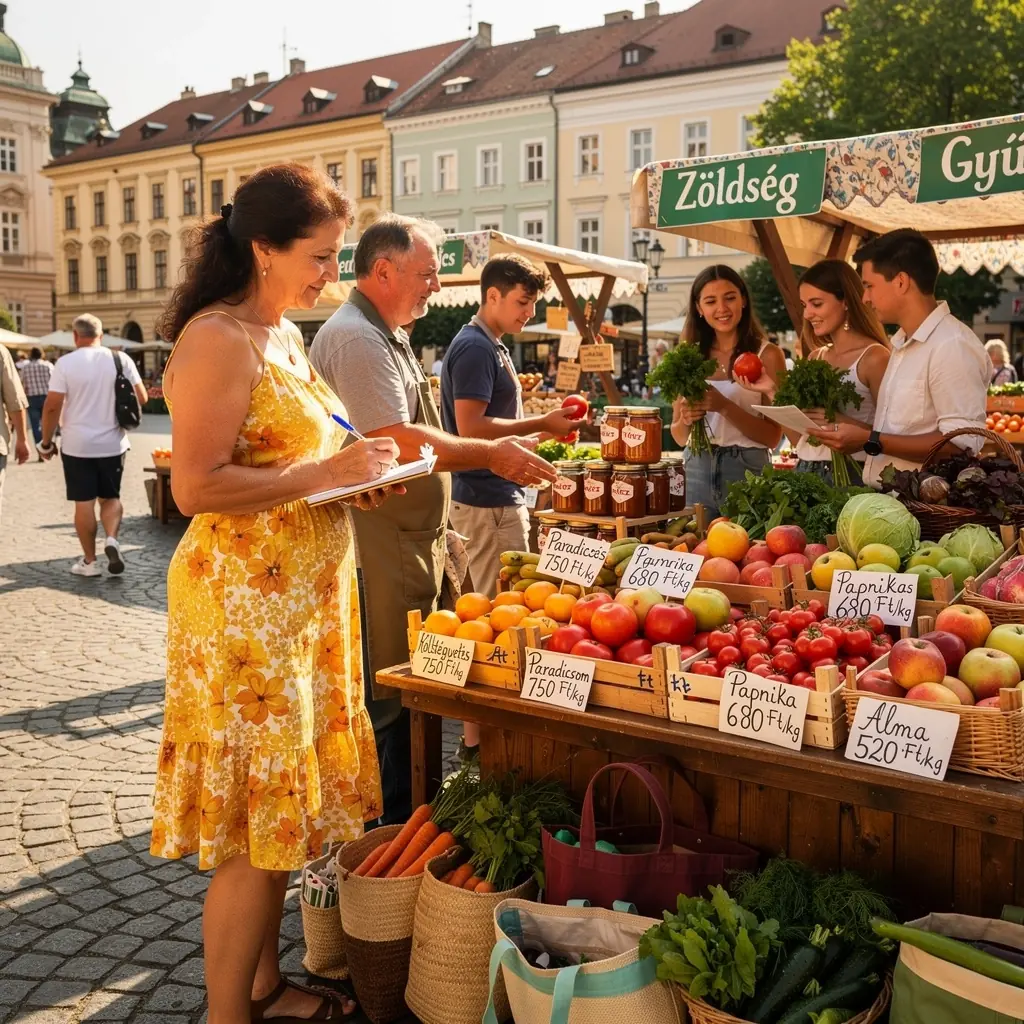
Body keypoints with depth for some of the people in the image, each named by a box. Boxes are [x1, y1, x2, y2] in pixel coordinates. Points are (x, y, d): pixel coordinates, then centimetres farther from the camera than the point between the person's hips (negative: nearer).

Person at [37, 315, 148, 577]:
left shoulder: (66, 363, -8)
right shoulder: (121, 359, -1)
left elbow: (52, 406, -10)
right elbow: (141, 397, -1)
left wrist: (46, 442, 1)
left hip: (77, 445, -2)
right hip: (112, 443, 2)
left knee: (84, 502, 6)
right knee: (111, 497, 15)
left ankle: (89, 561, 12)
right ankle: (112, 539, -10)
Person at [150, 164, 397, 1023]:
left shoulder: (284, 335, 14)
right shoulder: (218, 340, -15)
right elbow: (197, 486, -21)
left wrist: (350, 472, 6)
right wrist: (325, 473, -19)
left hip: (304, 598, 9)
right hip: (244, 605, -9)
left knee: (286, 807, 17)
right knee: (255, 827, 0)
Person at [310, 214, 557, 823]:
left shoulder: (389, 337, 19)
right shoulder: (356, 339, -16)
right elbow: (398, 444, -25)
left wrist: (495, 453, 17)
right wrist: (490, 454, -16)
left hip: (412, 540, 11)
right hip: (380, 549, -11)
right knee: (392, 693, -2)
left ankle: (411, 811, 27)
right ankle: (392, 828, 10)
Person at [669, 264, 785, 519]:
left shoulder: (767, 354, -4)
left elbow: (772, 437, -8)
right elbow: (679, 437, 10)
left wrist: (724, 406, -19)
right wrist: (687, 420, -12)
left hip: (747, 471, -3)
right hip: (696, 471, 3)